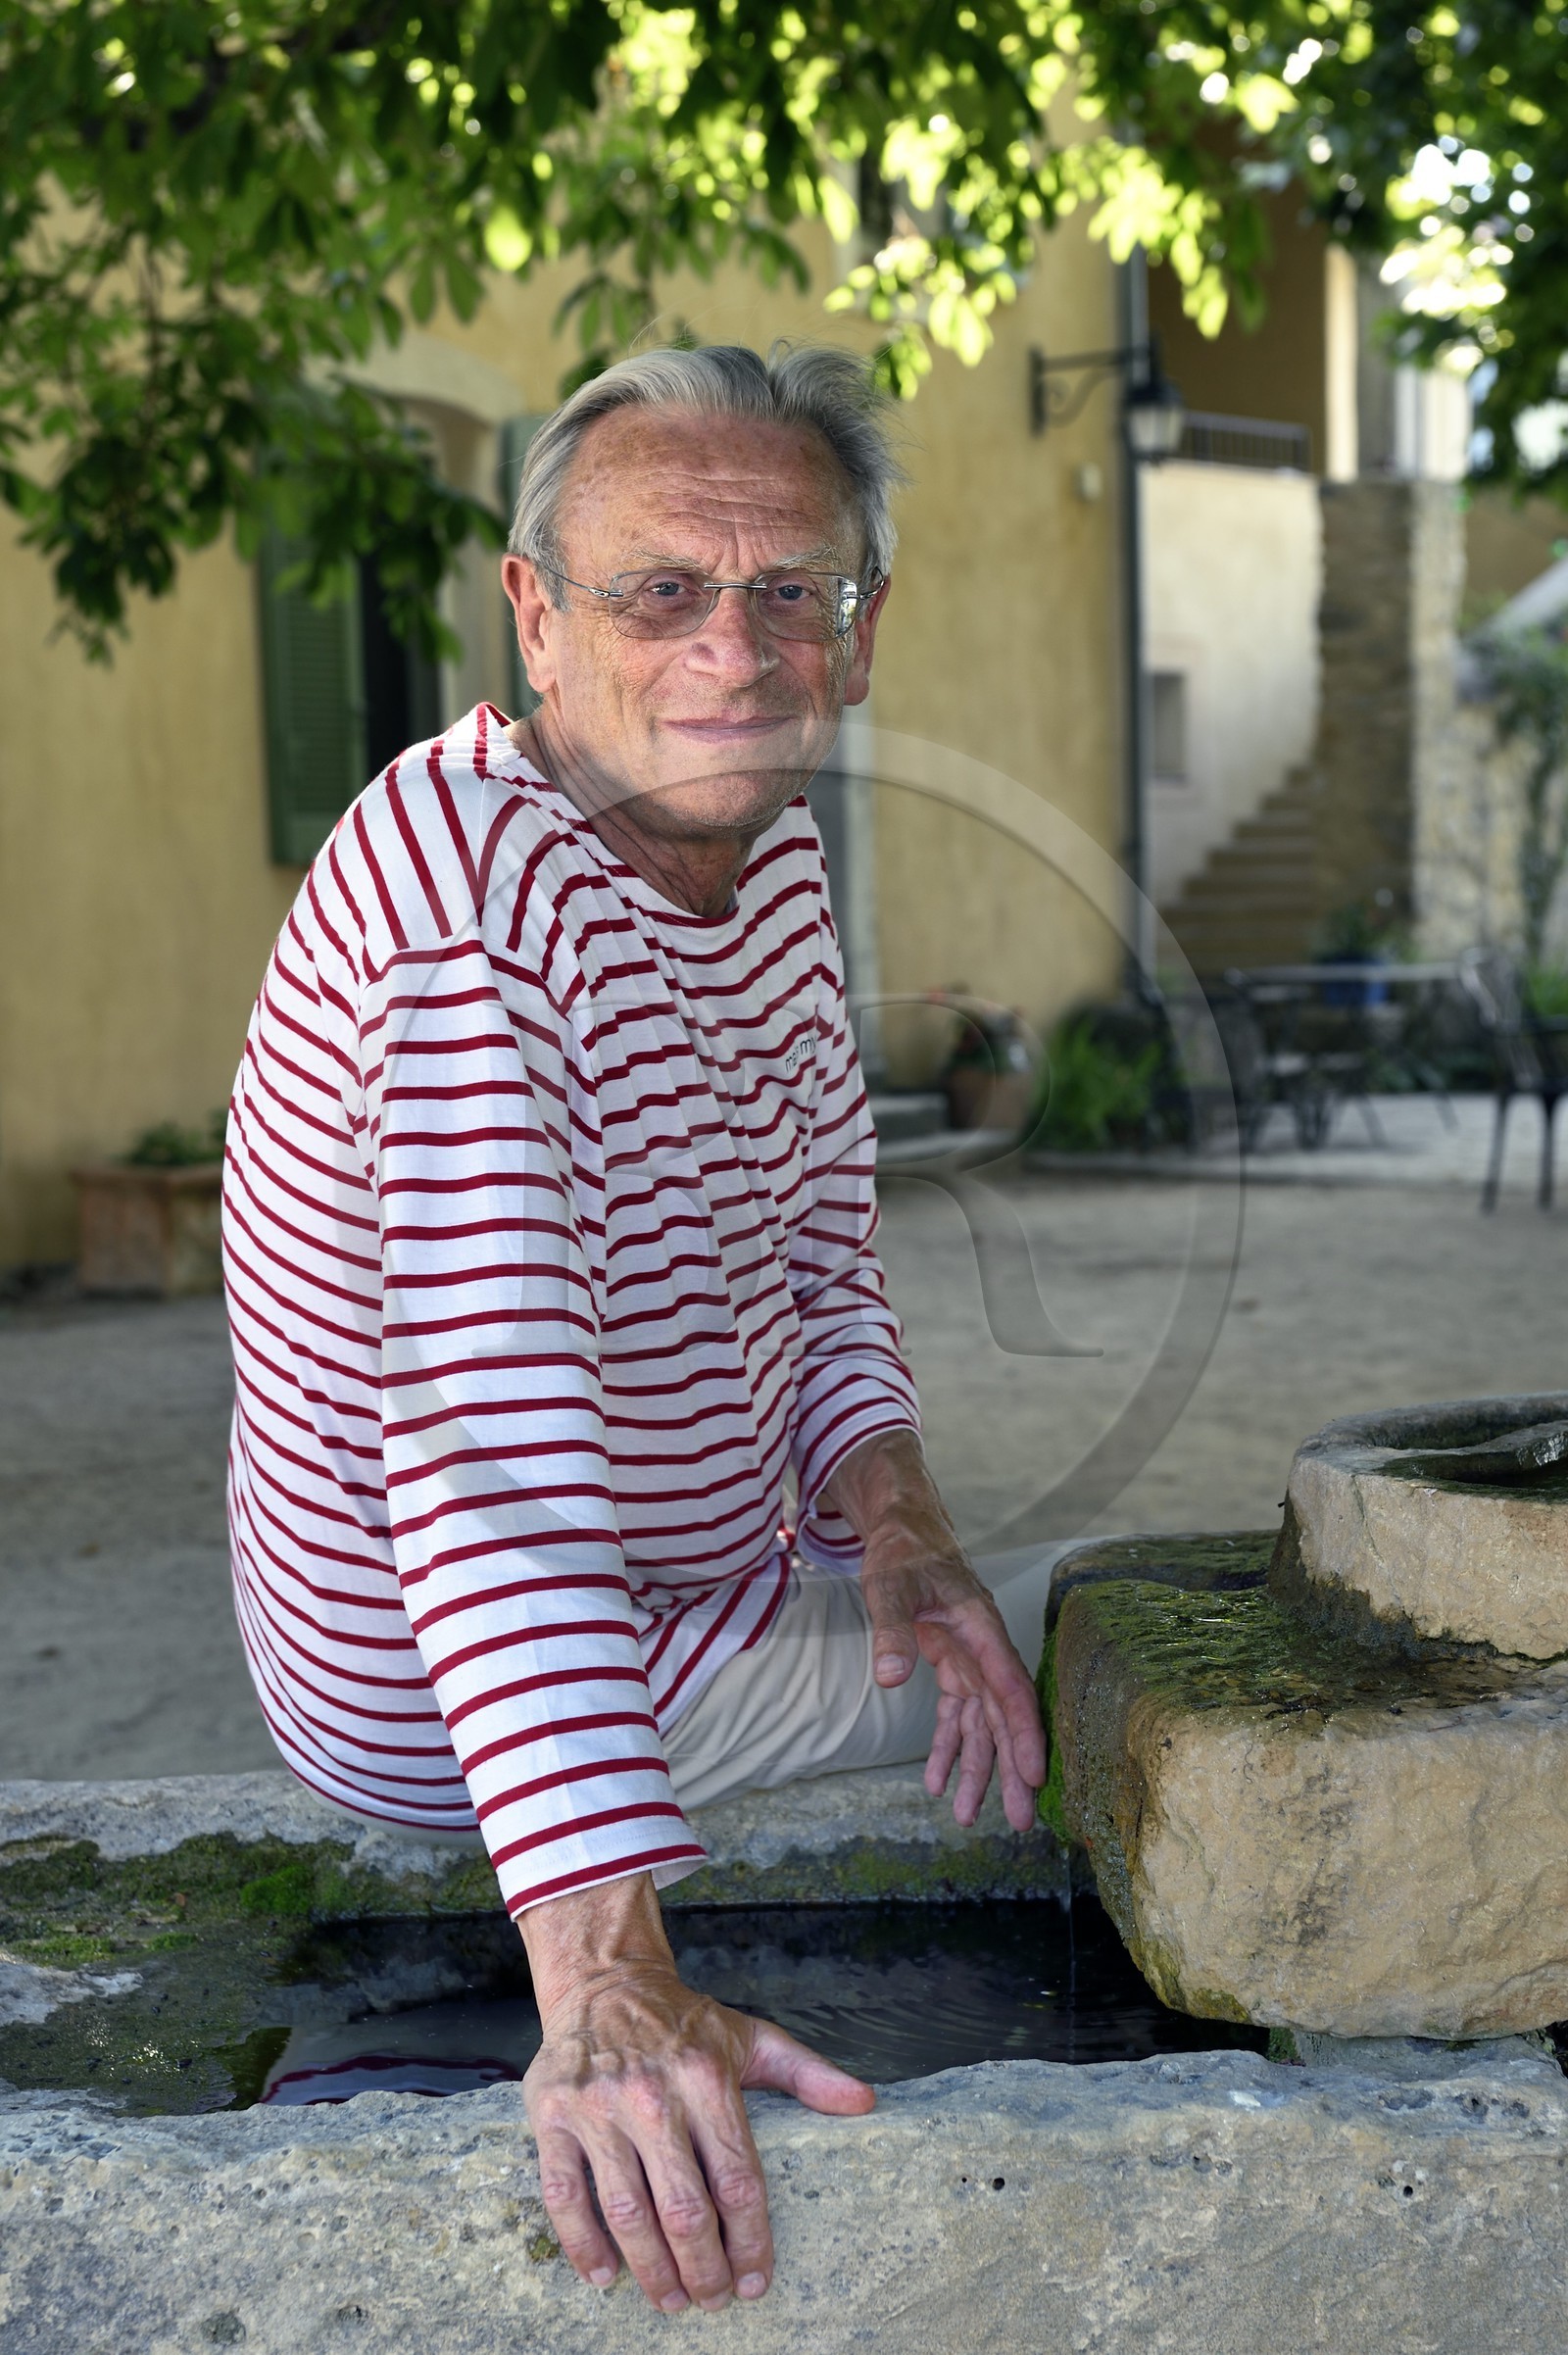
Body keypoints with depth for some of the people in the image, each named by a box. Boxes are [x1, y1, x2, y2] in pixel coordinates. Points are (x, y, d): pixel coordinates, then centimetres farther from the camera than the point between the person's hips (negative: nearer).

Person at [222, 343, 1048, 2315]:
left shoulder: (771, 853, -2)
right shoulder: (465, 878, -31)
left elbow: (816, 1249, 5)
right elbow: (491, 1426, -41)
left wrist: (889, 1507, -14)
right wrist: (604, 1980, -46)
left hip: (692, 1571, 8)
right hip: (446, 1695, -8)